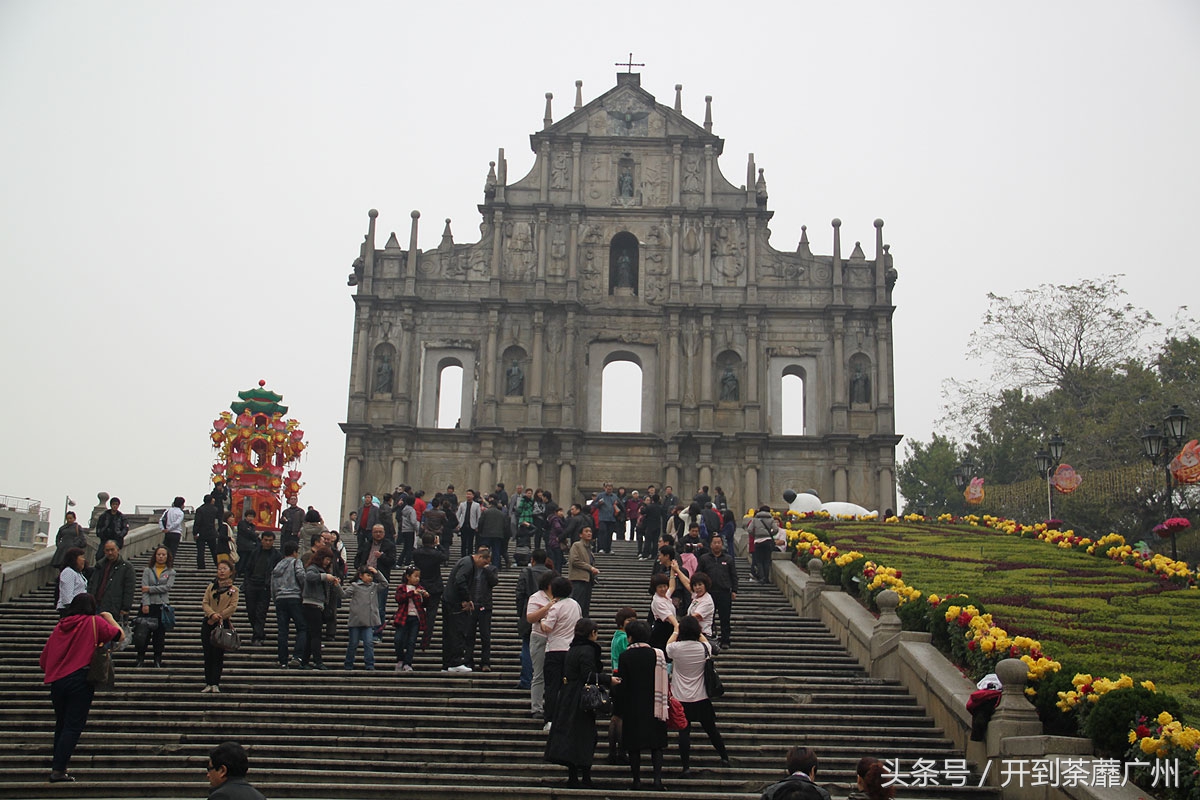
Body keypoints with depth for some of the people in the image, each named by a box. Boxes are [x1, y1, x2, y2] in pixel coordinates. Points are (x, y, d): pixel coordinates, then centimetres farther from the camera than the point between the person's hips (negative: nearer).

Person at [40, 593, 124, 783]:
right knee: (73, 726, -2)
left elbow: (43, 661, 13)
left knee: (61, 724, 20)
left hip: (57, 681, 5)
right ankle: (58, 770, -6)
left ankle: (58, 765, 28)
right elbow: (119, 635, 0)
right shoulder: (94, 622, -1)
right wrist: (109, 618, 16)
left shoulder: (60, 626, 11)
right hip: (80, 680, -5)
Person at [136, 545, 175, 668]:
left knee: (160, 633, 3)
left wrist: (150, 589, -11)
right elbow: (144, 588, -3)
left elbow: (167, 587, -6)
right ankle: (140, 658, 9)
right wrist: (145, 604, -13)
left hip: (163, 605, 0)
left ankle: (158, 660, 10)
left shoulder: (171, 572, 7)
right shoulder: (148, 570, 6)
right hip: (149, 605, 0)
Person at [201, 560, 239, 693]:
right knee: (208, 654, 2)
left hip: (223, 624, -3)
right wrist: (212, 614, -15)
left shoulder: (233, 589, 3)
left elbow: (233, 607, -6)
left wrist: (219, 616, -15)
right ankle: (208, 683, 8)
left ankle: (215, 684, 0)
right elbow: (205, 603, 3)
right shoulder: (211, 587, 13)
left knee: (218, 654, -4)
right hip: (208, 623, 3)